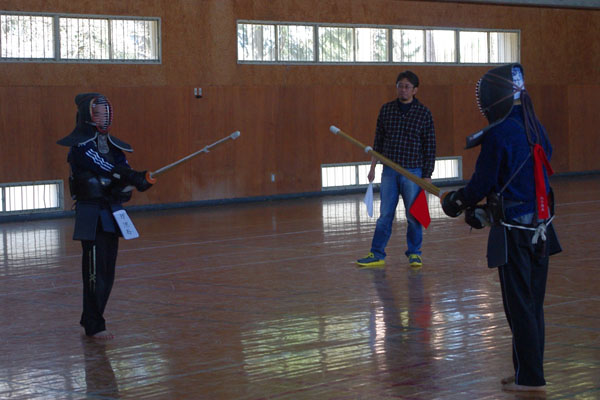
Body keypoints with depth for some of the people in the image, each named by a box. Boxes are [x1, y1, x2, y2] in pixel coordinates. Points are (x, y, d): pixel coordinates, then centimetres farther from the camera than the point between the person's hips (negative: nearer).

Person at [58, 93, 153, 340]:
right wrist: (133, 177, -36)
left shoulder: (111, 144, 13)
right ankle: (94, 326, -1)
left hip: (112, 212, 7)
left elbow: (123, 168, 2)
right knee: (95, 270, -8)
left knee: (108, 271, 11)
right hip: (92, 213, -7)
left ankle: (90, 318, 25)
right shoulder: (80, 147, -11)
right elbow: (102, 166, -25)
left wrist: (137, 179, -21)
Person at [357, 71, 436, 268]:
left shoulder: (423, 113, -2)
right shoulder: (386, 110, 5)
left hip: (413, 172, -2)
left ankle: (414, 254, 16)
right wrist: (373, 167, 9)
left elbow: (430, 146, 0)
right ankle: (377, 255, 9)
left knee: (413, 215, 3)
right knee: (385, 214, 5)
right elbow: (378, 141, 11)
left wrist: (427, 175, -4)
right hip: (389, 171, 2)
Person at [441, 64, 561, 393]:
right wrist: (485, 209, 18)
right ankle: (530, 371, 22)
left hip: (514, 231, -7)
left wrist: (459, 201, 11)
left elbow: (482, 182, -11)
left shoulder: (497, 135, -16)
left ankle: (530, 378, 5)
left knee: (520, 307, 1)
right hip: (540, 228, 7)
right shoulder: (536, 129, 8)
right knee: (533, 306, 14)